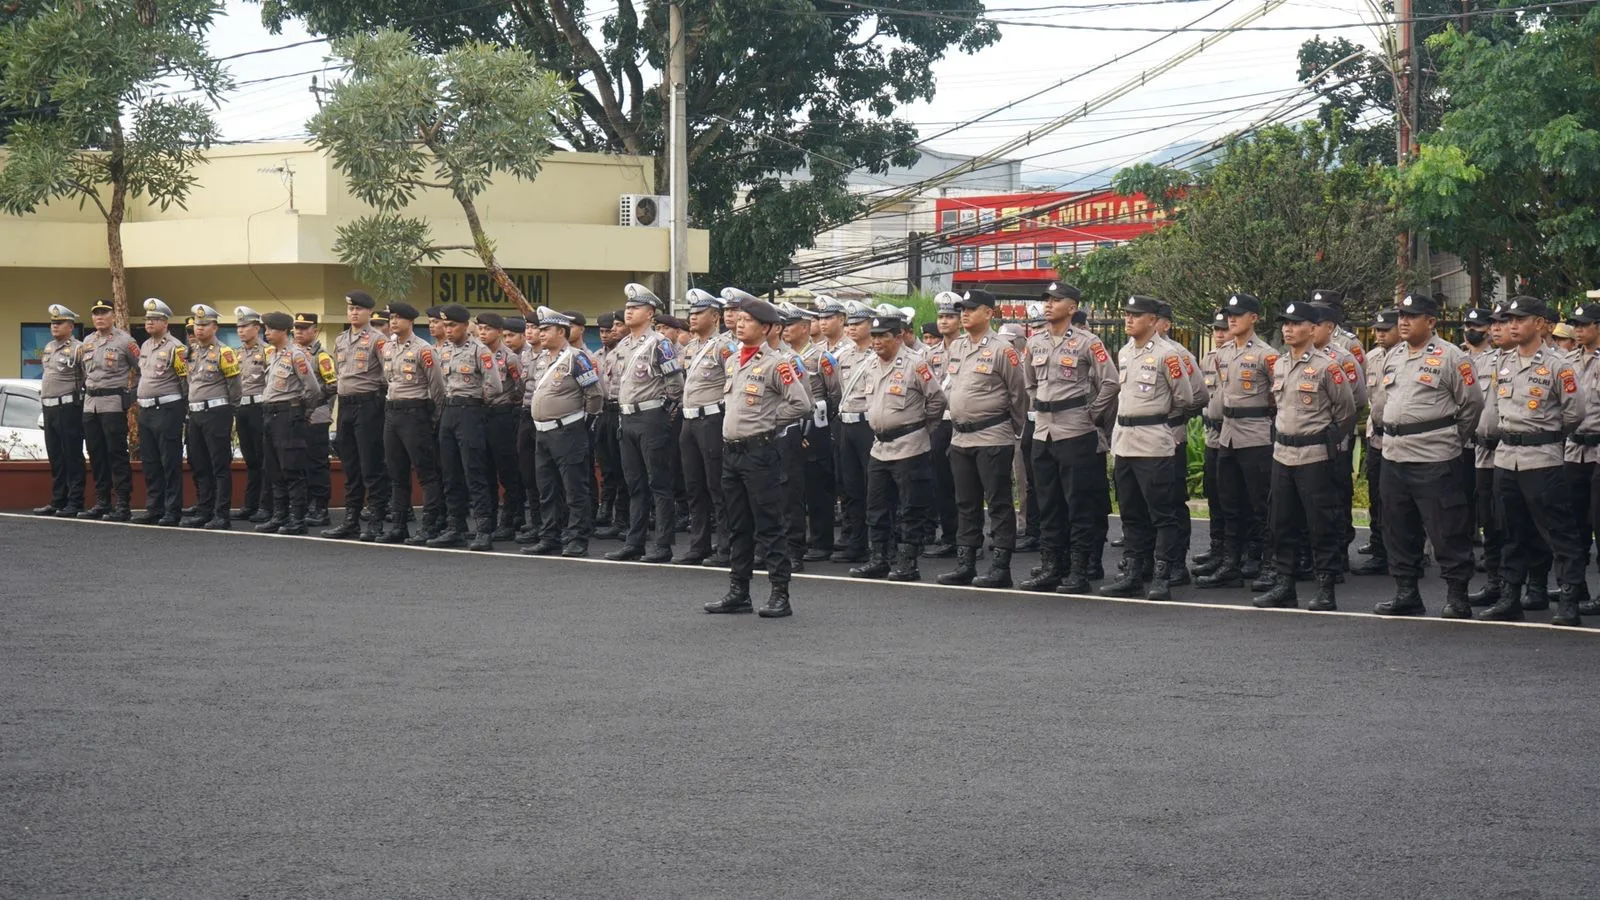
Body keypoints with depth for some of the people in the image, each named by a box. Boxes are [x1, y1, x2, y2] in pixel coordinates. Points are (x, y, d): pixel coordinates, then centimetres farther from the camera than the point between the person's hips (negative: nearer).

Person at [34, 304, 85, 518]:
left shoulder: (78, 348, -9)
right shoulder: (48, 348, 16)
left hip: (68, 407, -8)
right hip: (49, 407, 8)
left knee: (72, 457, -5)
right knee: (55, 457, 12)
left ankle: (75, 503, -2)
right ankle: (57, 501, 18)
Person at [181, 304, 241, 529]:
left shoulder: (223, 352, -8)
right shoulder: (191, 352, 13)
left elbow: (234, 385, -6)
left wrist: (226, 407, 2)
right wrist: (193, 404, 17)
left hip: (216, 412, -8)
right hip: (195, 413, 8)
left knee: (220, 466, -5)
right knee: (199, 466, 11)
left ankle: (222, 515, -4)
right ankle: (203, 512, 19)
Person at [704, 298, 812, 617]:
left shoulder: (775, 364, -10)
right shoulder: (732, 361, 14)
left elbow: (801, 404, -15)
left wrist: (768, 418, -7)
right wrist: (734, 421, 13)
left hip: (759, 450, -8)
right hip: (730, 449, 8)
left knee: (768, 527, -6)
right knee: (738, 527, 12)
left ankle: (780, 595, -3)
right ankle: (738, 593, 18)